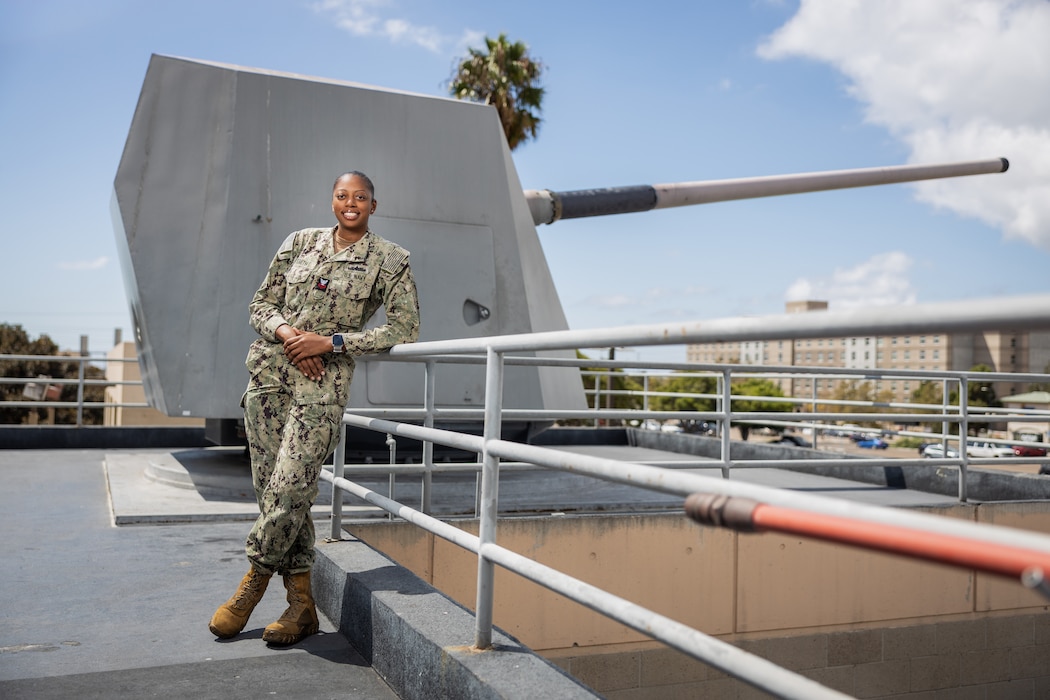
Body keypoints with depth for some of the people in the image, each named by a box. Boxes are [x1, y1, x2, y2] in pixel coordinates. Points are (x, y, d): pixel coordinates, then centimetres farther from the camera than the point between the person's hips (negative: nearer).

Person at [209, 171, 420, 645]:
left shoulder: (390, 259, 3)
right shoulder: (300, 242, 13)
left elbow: (404, 328, -5)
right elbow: (261, 304, 15)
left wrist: (331, 341, -11)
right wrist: (285, 330, -8)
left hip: (324, 381, -4)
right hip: (269, 370, 4)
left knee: (291, 487, -14)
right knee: (272, 490, 1)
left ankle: (254, 581, 11)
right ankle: (301, 605, 10)